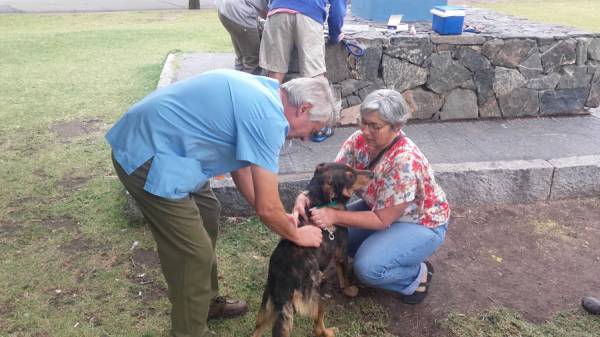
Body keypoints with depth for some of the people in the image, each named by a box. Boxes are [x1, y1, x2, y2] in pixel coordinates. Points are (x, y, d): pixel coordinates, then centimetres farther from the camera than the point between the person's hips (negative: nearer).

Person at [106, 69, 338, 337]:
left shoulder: (259, 93, 9)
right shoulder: (268, 117, -21)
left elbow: (240, 162, 18)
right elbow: (266, 207, -19)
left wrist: (278, 218, 18)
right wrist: (296, 235, 2)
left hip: (152, 140, 11)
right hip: (147, 156, -11)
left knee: (207, 214, 21)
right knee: (194, 252, -3)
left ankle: (208, 302, 39)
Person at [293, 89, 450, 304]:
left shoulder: (405, 162, -35)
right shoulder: (360, 140, -16)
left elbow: (382, 220, -29)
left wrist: (335, 216, -37)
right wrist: (305, 197, -35)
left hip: (421, 224, -7)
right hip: (380, 209, 7)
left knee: (367, 268, -27)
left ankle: (418, 275, 2)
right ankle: (380, 252, 13)